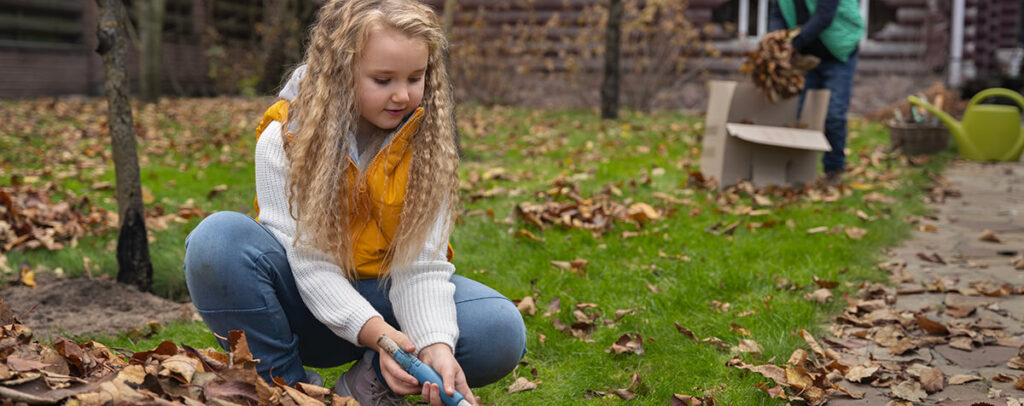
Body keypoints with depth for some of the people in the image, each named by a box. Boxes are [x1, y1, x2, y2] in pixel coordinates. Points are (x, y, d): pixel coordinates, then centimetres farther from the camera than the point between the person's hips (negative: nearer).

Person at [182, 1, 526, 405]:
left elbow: (421, 265, -17)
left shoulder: (426, 144, -10)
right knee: (218, 239, -32)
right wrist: (375, 333, -39)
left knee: (501, 331, -25)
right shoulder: (284, 141, -17)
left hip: (383, 297, 1)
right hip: (305, 302, -1)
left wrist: (436, 345, -36)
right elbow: (310, 263, -22)